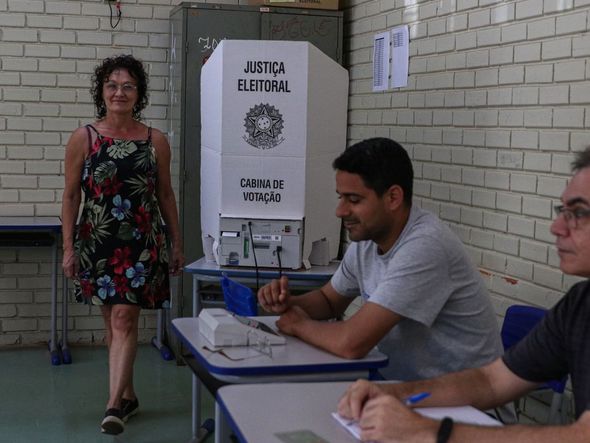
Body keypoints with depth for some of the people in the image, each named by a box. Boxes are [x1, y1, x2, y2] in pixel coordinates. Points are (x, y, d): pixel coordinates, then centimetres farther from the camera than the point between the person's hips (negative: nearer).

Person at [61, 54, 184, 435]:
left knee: (124, 319, -10)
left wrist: (177, 245, 8)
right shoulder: (83, 138, -1)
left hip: (142, 243, -1)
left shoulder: (156, 141, 1)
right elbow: (71, 196, 1)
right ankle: (128, 395, 26)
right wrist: (69, 248, -3)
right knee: (113, 321, 11)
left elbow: (166, 195, 8)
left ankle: (114, 405, -11)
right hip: (97, 242, 2)